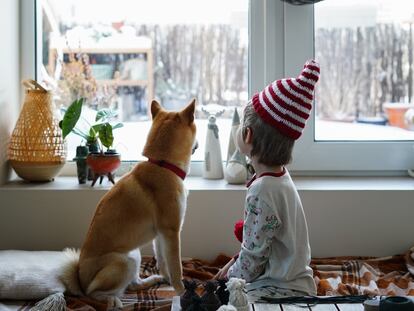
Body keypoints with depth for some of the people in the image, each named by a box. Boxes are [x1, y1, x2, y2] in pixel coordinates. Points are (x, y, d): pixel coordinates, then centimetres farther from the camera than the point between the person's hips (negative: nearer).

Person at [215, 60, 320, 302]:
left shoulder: (261, 191, -26)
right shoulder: (280, 174, 3)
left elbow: (253, 258, -19)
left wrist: (230, 276, -2)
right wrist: (235, 264, 12)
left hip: (282, 290, -9)